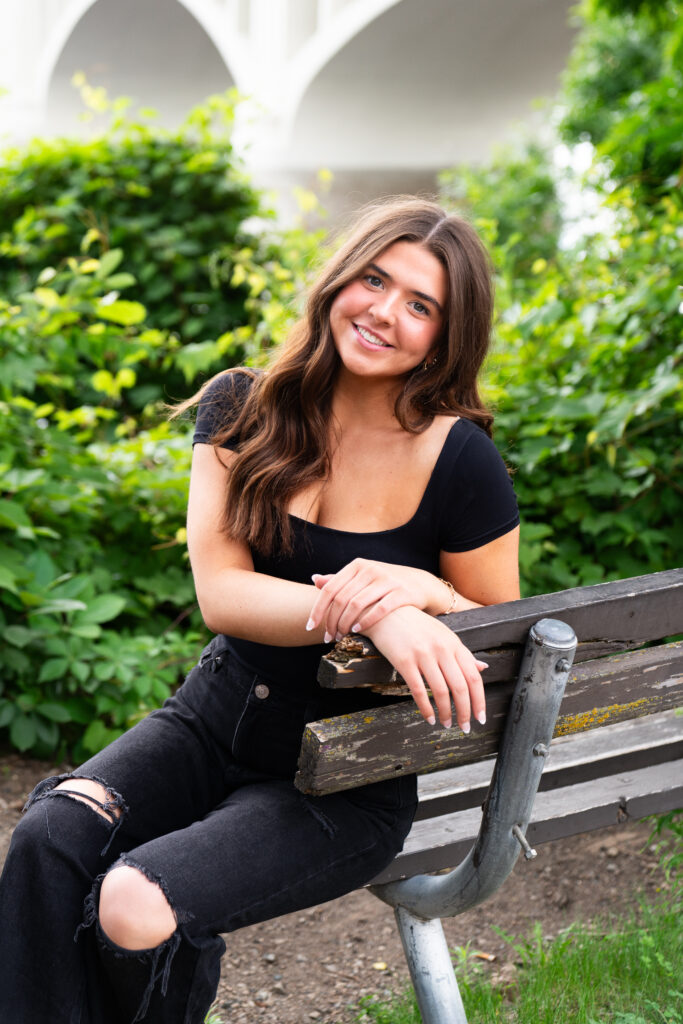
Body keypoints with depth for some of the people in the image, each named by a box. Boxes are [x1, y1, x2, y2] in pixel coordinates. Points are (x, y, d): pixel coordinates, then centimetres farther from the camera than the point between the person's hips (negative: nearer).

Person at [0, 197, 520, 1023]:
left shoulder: (459, 462, -11)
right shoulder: (243, 411, -1)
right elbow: (219, 594, -12)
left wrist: (419, 590, -22)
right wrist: (376, 613, -28)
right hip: (217, 716, 4)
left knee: (138, 903, -26)